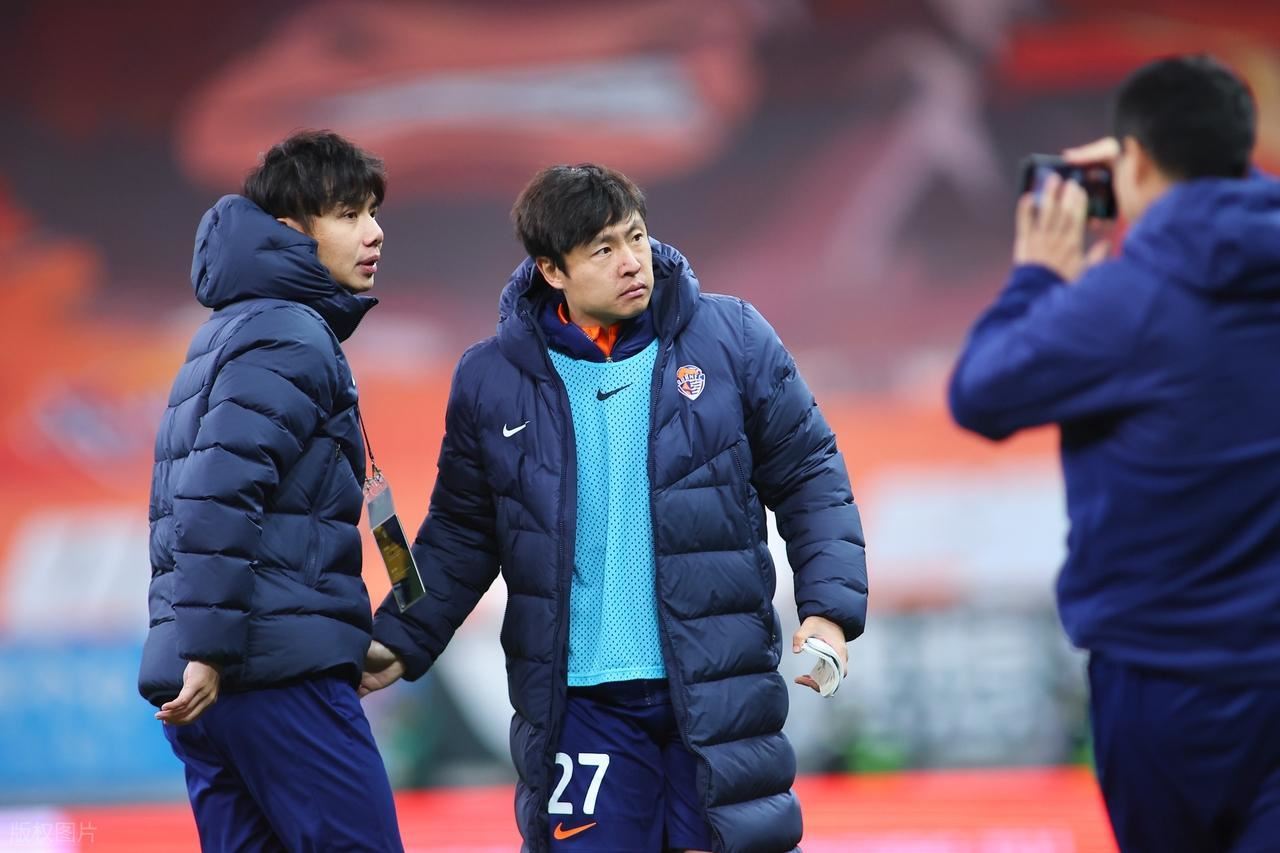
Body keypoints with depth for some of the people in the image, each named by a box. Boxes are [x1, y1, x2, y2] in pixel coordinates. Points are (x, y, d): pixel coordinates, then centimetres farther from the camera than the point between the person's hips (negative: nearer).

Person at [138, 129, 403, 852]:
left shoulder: (228, 333, 22)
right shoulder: (290, 338, -8)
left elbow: (185, 497, 24)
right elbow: (221, 495, -20)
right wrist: (208, 648, -22)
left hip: (211, 682, 10)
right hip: (281, 666, -9)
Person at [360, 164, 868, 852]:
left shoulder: (731, 339, -1)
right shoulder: (491, 381, 2)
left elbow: (809, 479, 4)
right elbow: (462, 532, 13)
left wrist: (830, 607, -8)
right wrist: (401, 644, 3)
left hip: (718, 689, -1)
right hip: (577, 699, 1)